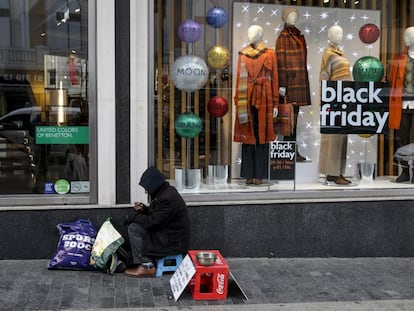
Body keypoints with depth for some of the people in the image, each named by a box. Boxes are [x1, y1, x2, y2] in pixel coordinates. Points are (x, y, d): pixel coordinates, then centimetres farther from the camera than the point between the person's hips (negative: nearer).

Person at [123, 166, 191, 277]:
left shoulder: (167, 198, -24)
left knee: (133, 228, -14)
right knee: (133, 225, 11)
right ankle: (138, 260, 11)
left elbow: (153, 222, -22)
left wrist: (133, 216, -8)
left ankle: (146, 266, -9)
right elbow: (155, 214, 20)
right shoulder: (165, 192, 8)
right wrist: (143, 209, 2)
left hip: (173, 242, -10)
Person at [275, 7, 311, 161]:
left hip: (299, 82, 8)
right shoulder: (283, 36, -6)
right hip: (290, 81, -8)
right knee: (290, 116, -7)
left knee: (295, 115, 9)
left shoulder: (298, 36, 18)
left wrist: (304, 82, 18)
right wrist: (282, 85, -17)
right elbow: (280, 61, -11)